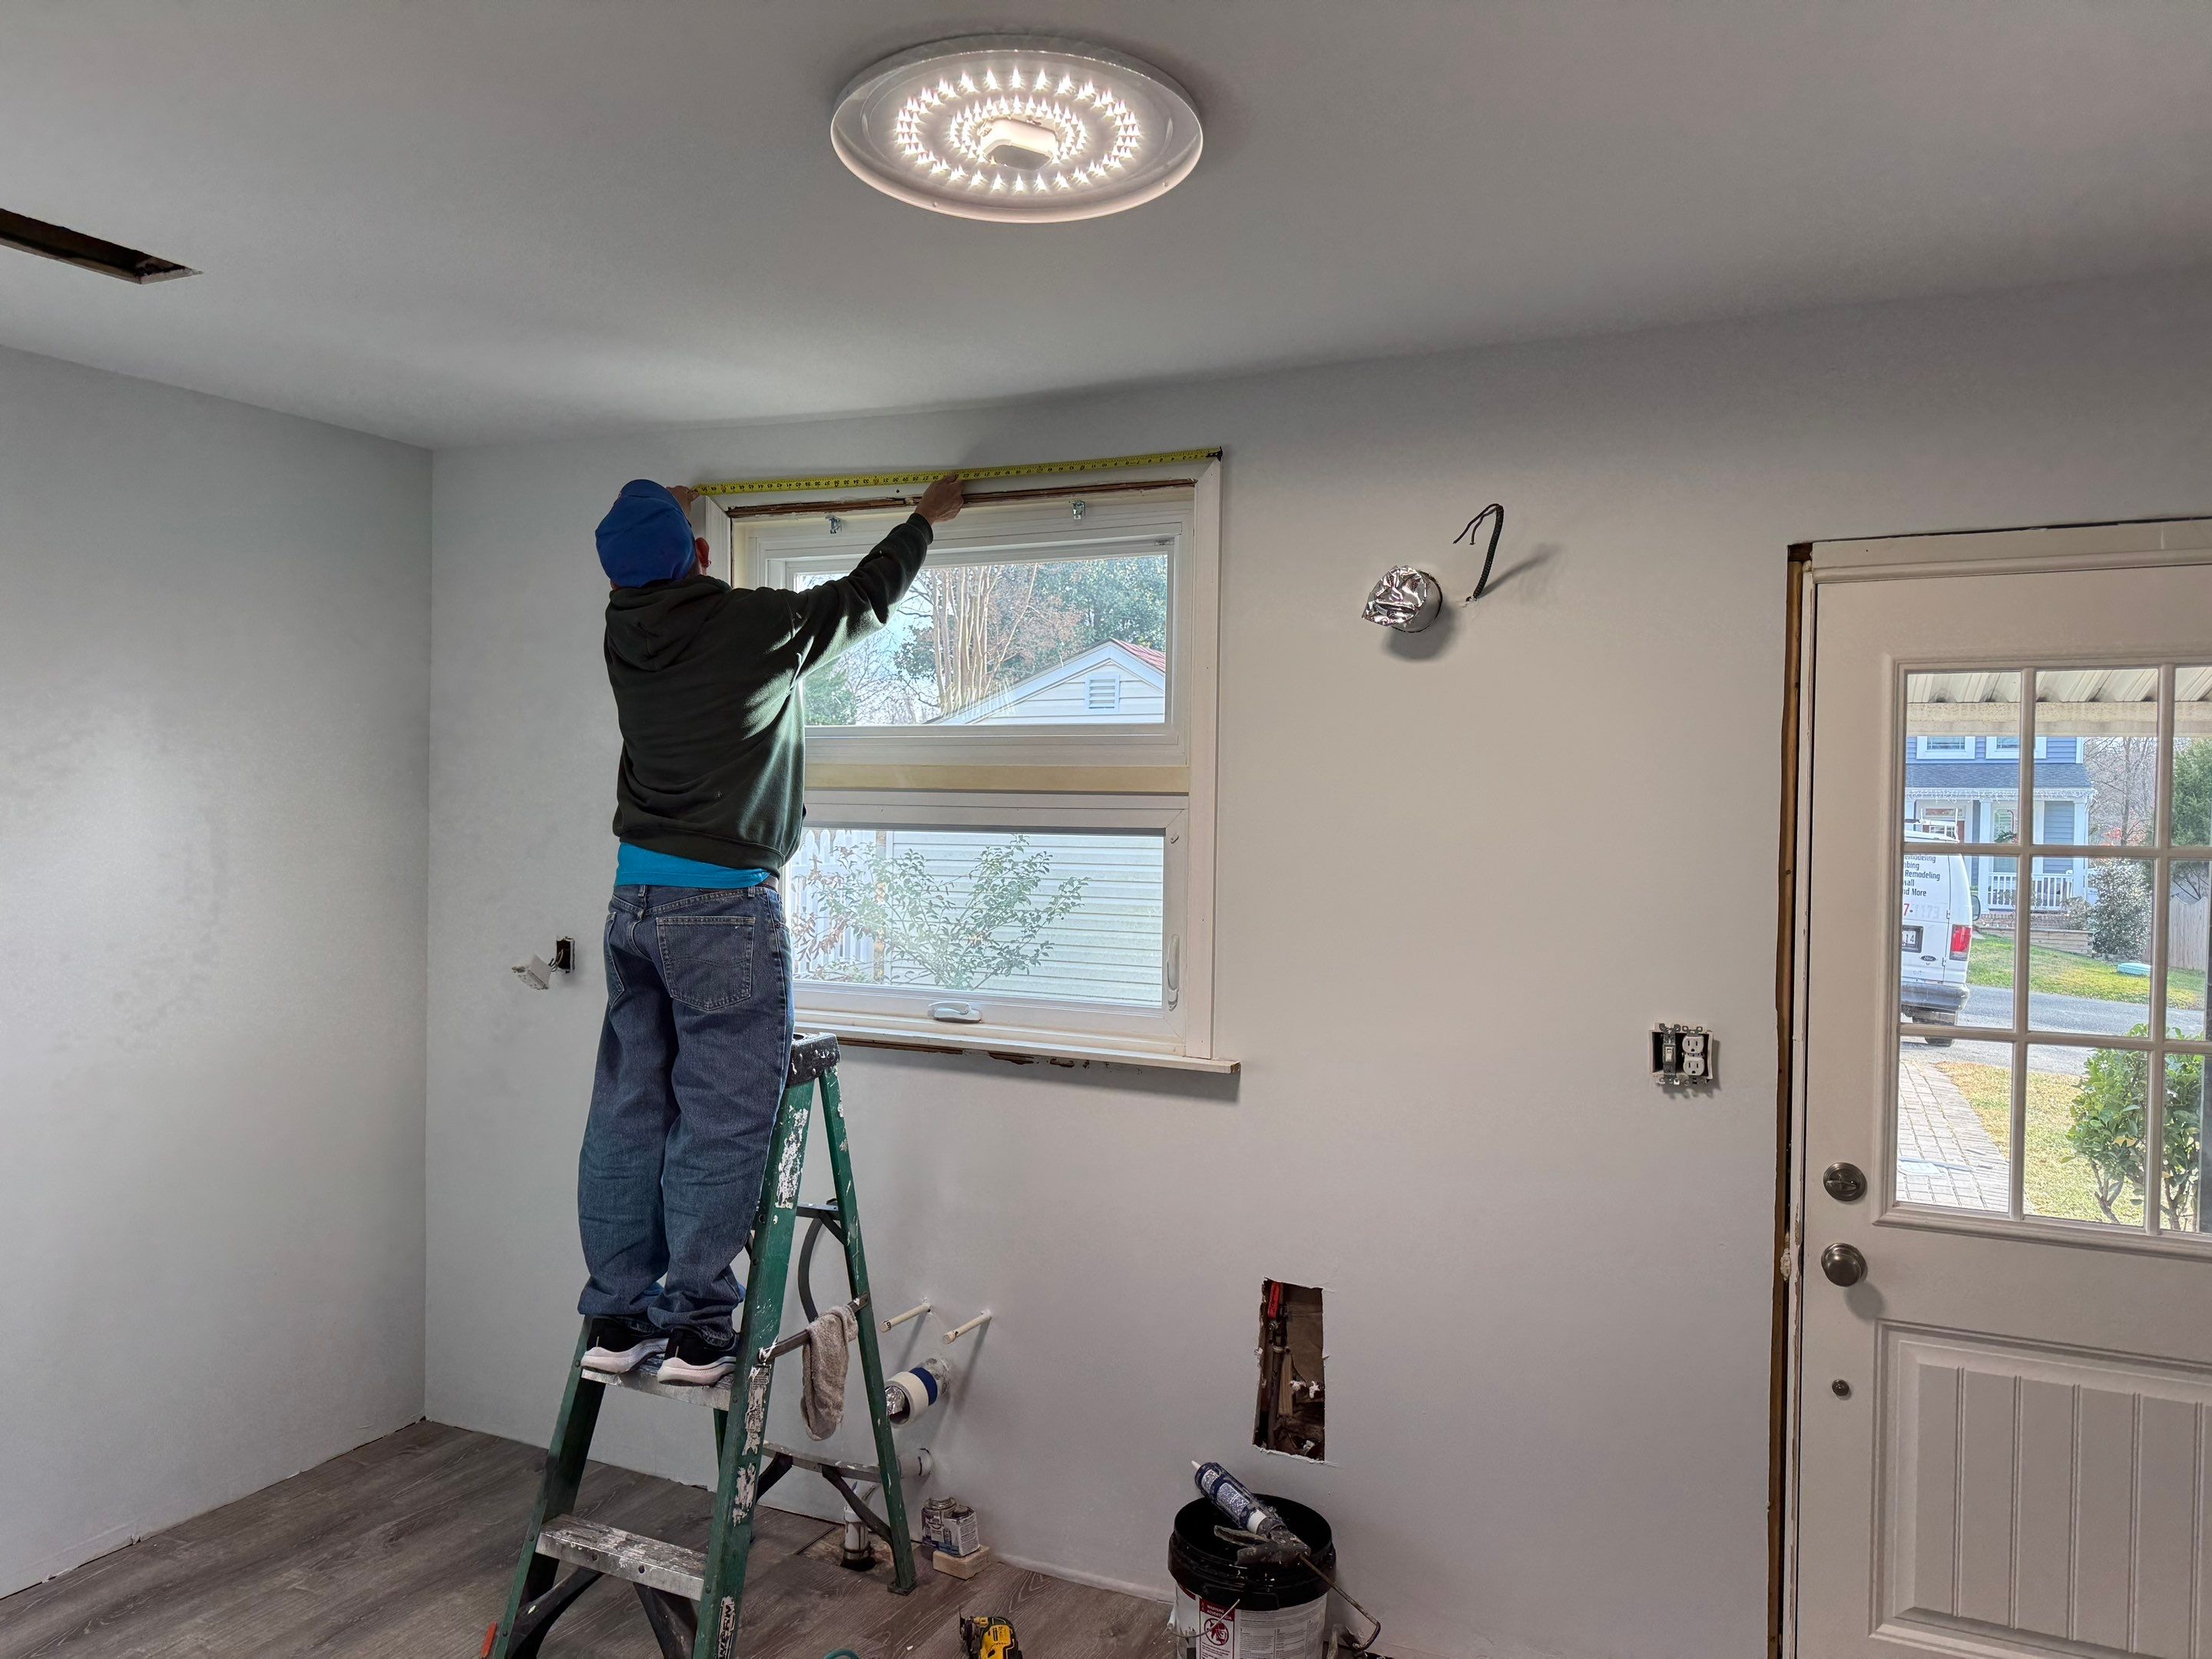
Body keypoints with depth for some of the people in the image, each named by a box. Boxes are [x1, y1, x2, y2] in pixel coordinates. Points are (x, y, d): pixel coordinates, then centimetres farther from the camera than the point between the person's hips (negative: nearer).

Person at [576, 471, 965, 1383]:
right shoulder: (756, 624, -10)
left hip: (634, 898, 7)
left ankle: (617, 1315, 18)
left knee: (628, 1111, 11)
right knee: (720, 1120, -1)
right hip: (723, 905, -7)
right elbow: (865, 595, 7)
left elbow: (654, 582, 32)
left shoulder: (625, 631, 6)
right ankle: (696, 1325, 3)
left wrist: (671, 514, 53)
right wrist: (927, 518, 26)